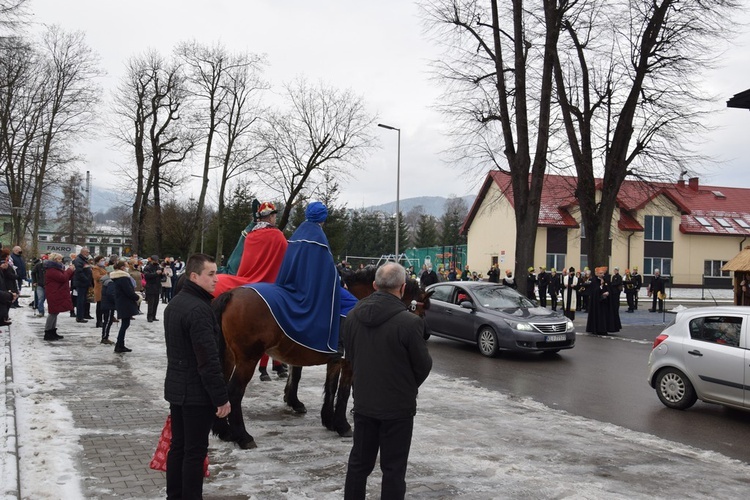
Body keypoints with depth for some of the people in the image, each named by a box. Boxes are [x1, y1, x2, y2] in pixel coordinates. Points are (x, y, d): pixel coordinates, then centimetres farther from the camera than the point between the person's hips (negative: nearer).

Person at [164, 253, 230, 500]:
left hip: (176, 387, 10)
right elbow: (209, 360, -24)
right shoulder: (199, 309, -22)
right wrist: (221, 396, -19)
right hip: (197, 392, -10)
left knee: (178, 445, 16)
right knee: (195, 451, -1)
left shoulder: (174, 303, 10)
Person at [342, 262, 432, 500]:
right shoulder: (409, 322, -21)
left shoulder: (352, 316, -4)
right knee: (393, 468, 6)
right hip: (398, 406, -5)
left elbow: (350, 356, 7)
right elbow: (424, 365, -11)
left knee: (359, 462, 18)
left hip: (363, 402, 5)